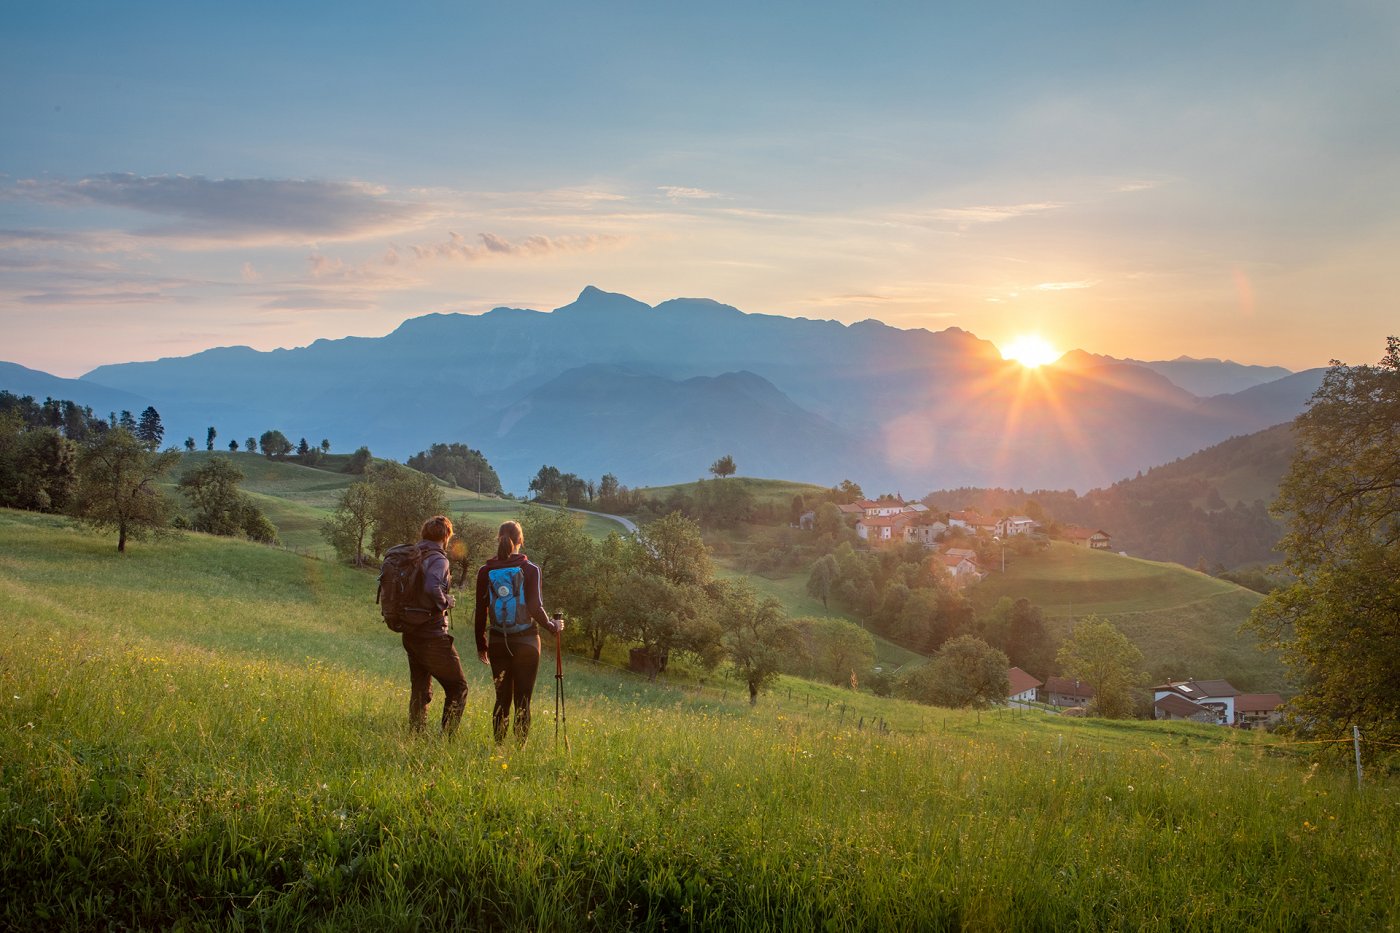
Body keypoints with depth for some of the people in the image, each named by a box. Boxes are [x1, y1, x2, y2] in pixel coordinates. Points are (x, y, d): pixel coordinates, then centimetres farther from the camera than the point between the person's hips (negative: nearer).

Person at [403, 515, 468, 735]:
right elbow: (432, 588, -31)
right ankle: (447, 739, -3)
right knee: (457, 687, 3)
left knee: (419, 691, 17)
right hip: (433, 636, -8)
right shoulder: (437, 559, -14)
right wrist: (446, 602, -14)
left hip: (410, 634, 8)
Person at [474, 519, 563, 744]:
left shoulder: (485, 572, 1)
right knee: (522, 701, 3)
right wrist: (553, 626, 4)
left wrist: (481, 645, 14)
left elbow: (480, 611, 4)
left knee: (502, 699, 13)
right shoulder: (529, 570, -9)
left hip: (498, 643, 3)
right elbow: (535, 608, -13)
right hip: (526, 642, -3)